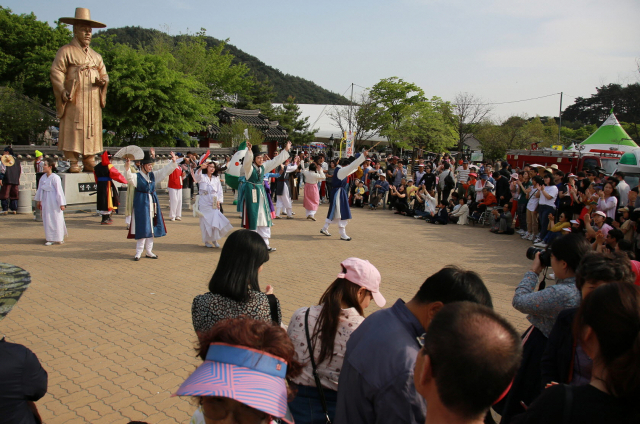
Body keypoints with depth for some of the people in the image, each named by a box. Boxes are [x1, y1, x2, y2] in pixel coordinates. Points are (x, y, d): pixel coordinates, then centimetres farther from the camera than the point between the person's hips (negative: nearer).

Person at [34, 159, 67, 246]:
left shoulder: (55, 178, -15)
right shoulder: (43, 177, 5)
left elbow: (59, 191, -14)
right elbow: (40, 189, 16)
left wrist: (62, 204, -13)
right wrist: (38, 201, 20)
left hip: (54, 201, -7)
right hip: (45, 201, 7)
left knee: (56, 219, 1)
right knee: (47, 220, 11)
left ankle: (58, 238, 12)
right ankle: (50, 238, 23)